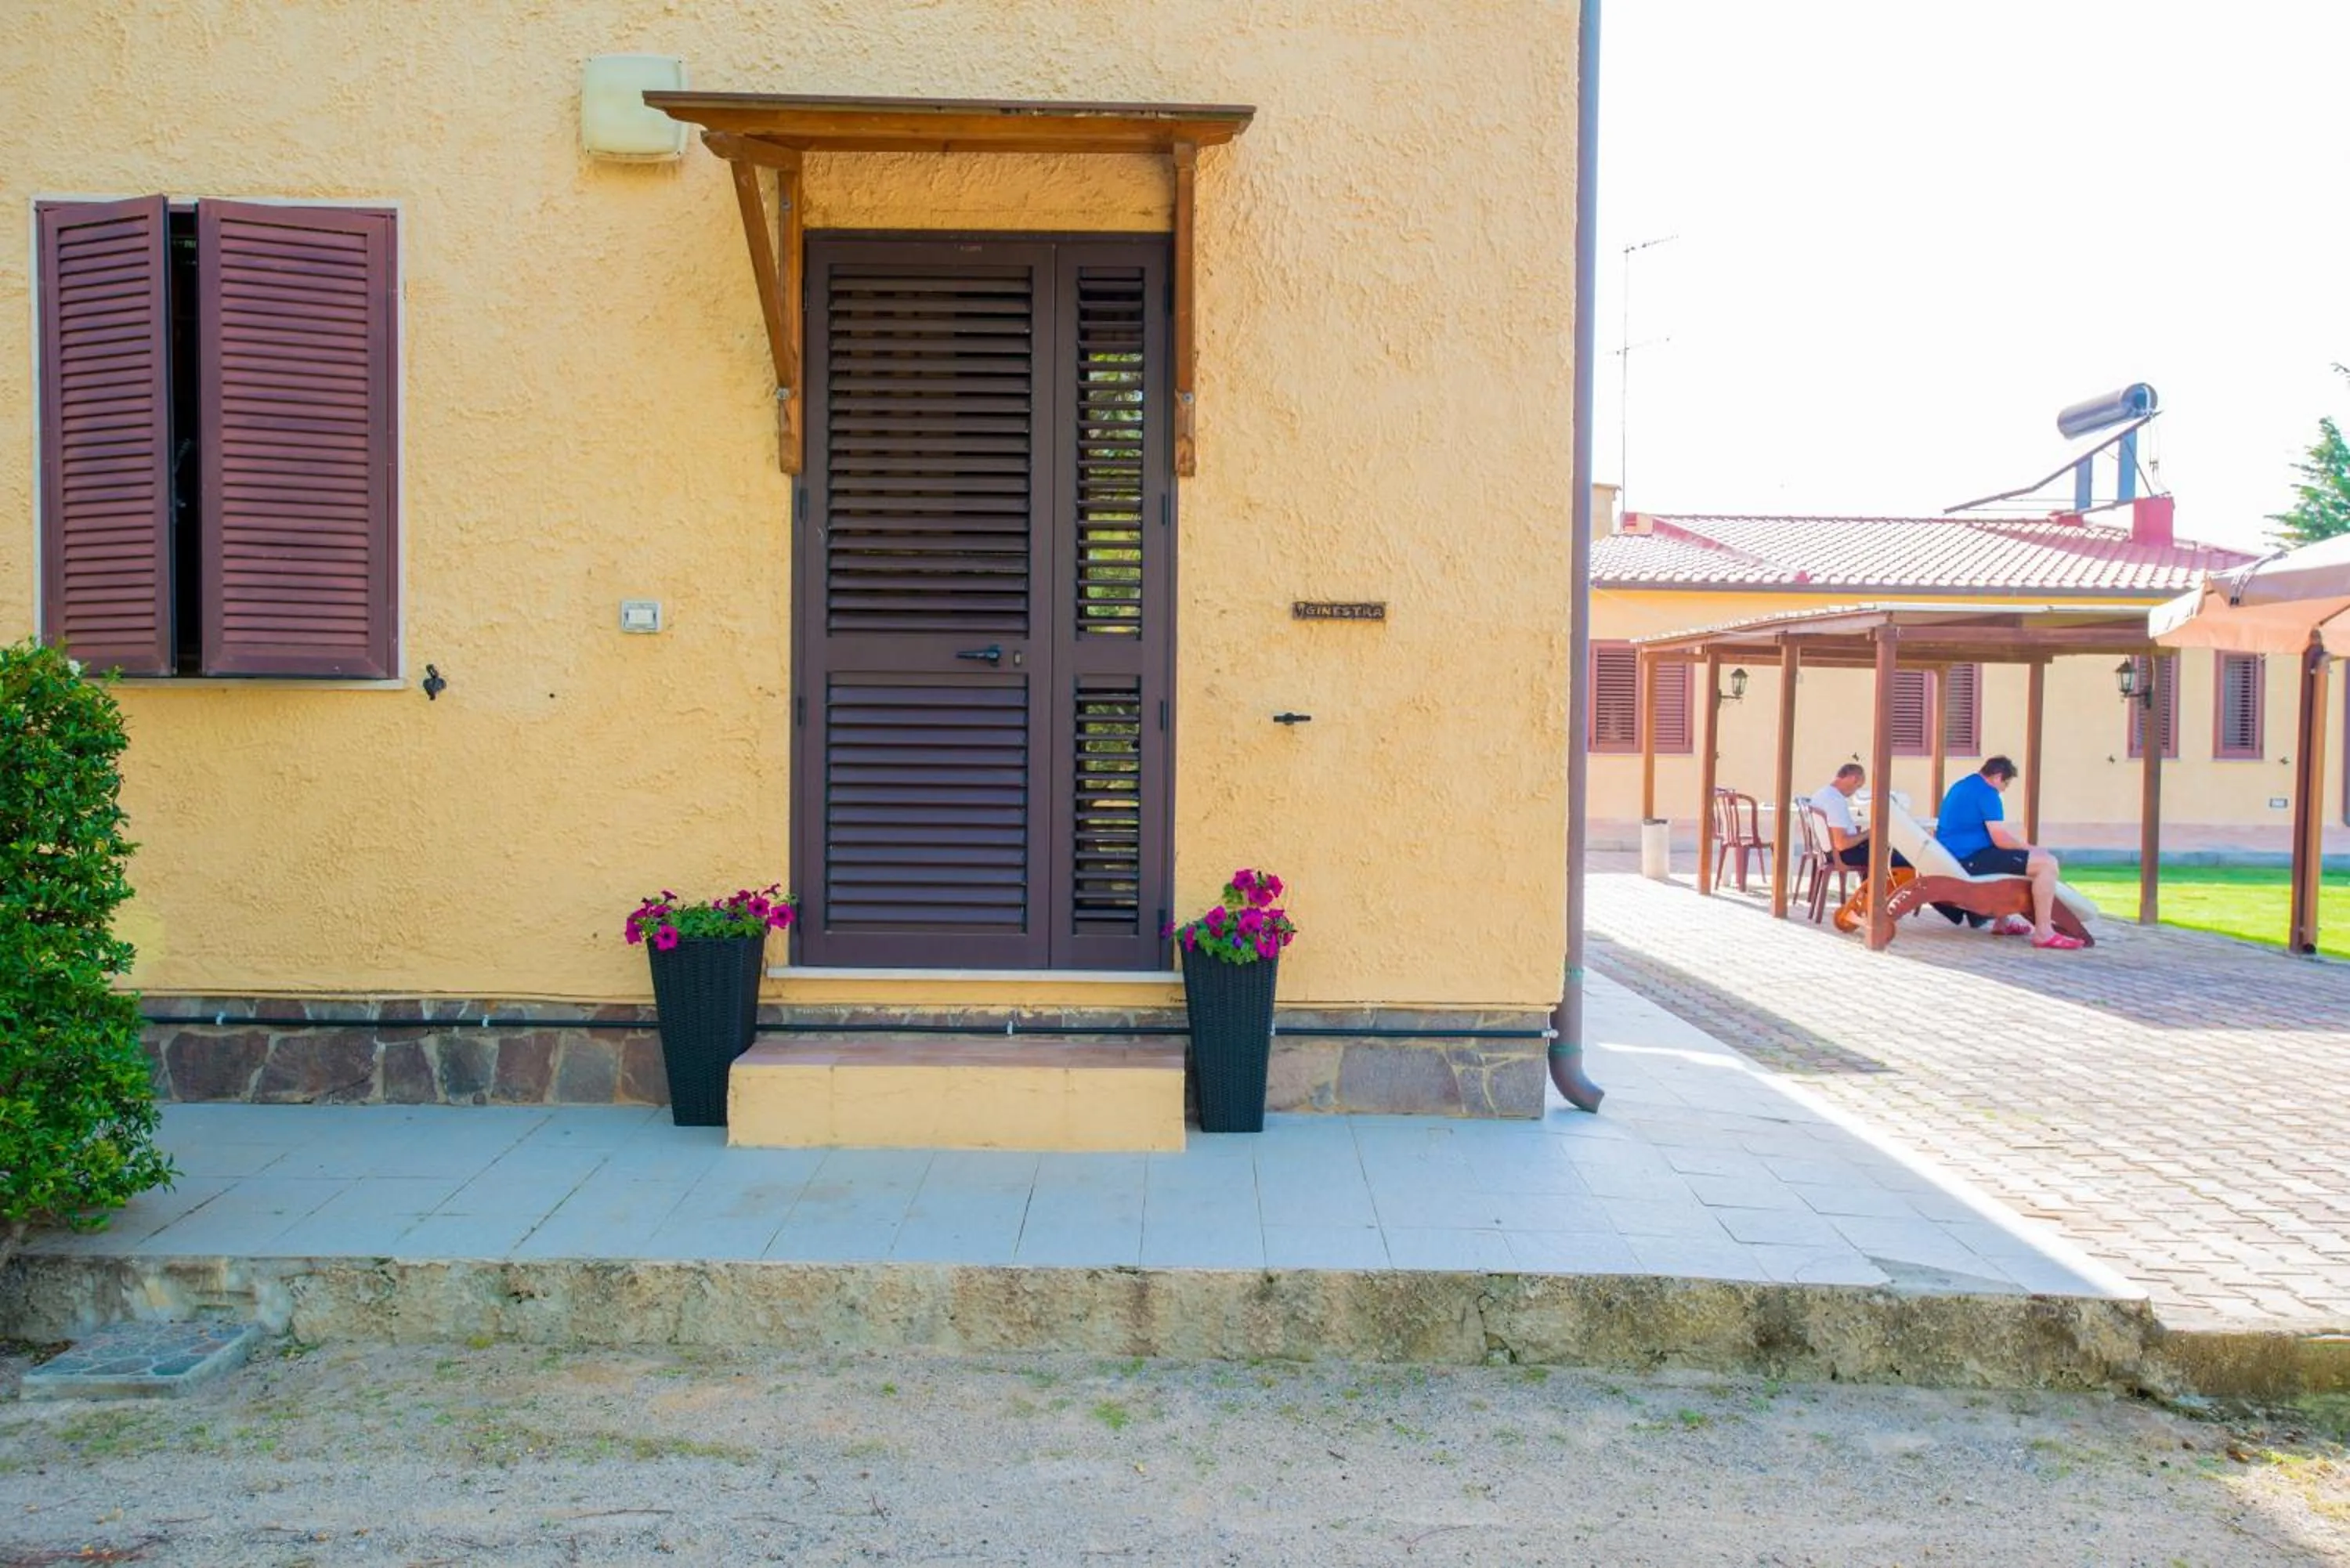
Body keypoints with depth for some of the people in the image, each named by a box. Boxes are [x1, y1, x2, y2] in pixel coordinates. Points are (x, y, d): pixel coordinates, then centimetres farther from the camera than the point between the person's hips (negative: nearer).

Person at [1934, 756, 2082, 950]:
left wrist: (2022, 844, 24)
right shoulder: (1987, 793, -13)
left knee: (2009, 856, 36)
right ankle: (2043, 933, -14)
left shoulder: (1961, 786, 18)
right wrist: (2028, 847, 0)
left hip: (1953, 856, 10)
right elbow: (2001, 840, -18)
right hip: (1970, 859, -10)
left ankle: (2004, 921, 32)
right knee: (2047, 863, -13)